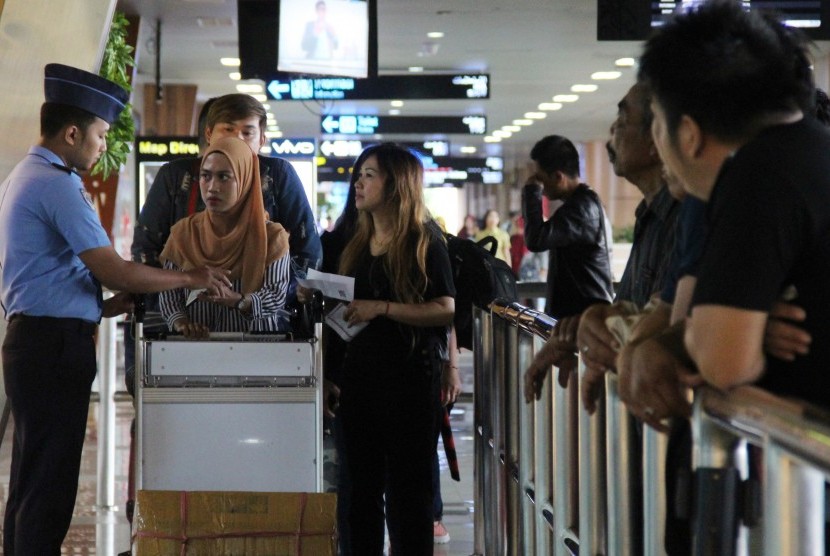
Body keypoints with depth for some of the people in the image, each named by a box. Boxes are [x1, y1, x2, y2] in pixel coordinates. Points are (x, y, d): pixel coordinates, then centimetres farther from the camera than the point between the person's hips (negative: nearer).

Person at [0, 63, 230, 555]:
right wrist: (190, 279, -7)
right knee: (48, 489, -6)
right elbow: (114, 271, -18)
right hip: (54, 345, -10)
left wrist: (100, 306, 13)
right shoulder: (58, 185, -15)